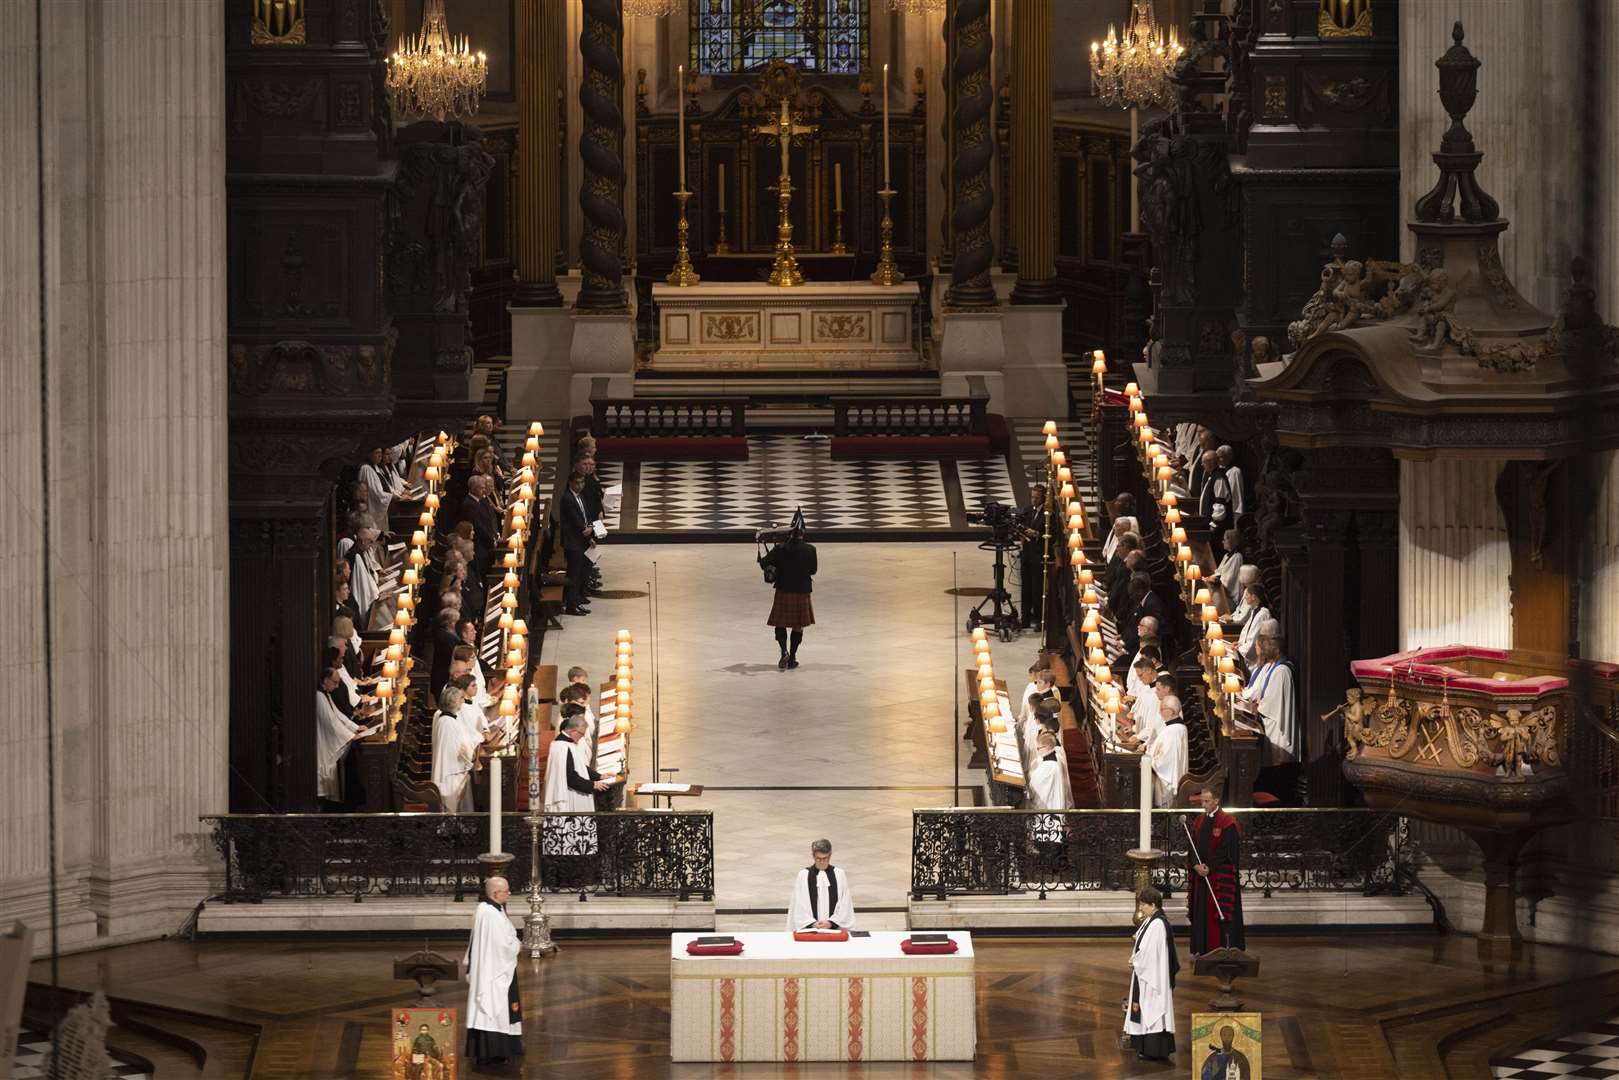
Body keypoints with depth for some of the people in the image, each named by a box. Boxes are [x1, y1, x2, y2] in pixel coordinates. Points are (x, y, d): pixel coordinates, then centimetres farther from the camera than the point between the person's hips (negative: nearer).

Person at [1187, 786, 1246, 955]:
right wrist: (1196, 865, -10)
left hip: (1220, 876, -6)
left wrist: (1209, 867, -16)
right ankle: (1202, 949, 14)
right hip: (1201, 875, 6)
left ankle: (1222, 948, -2)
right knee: (1202, 912, 8)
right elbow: (1193, 847, 8)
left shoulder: (1227, 822, -10)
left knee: (1219, 910, -5)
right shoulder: (1199, 821, 11)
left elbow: (1227, 851, -14)